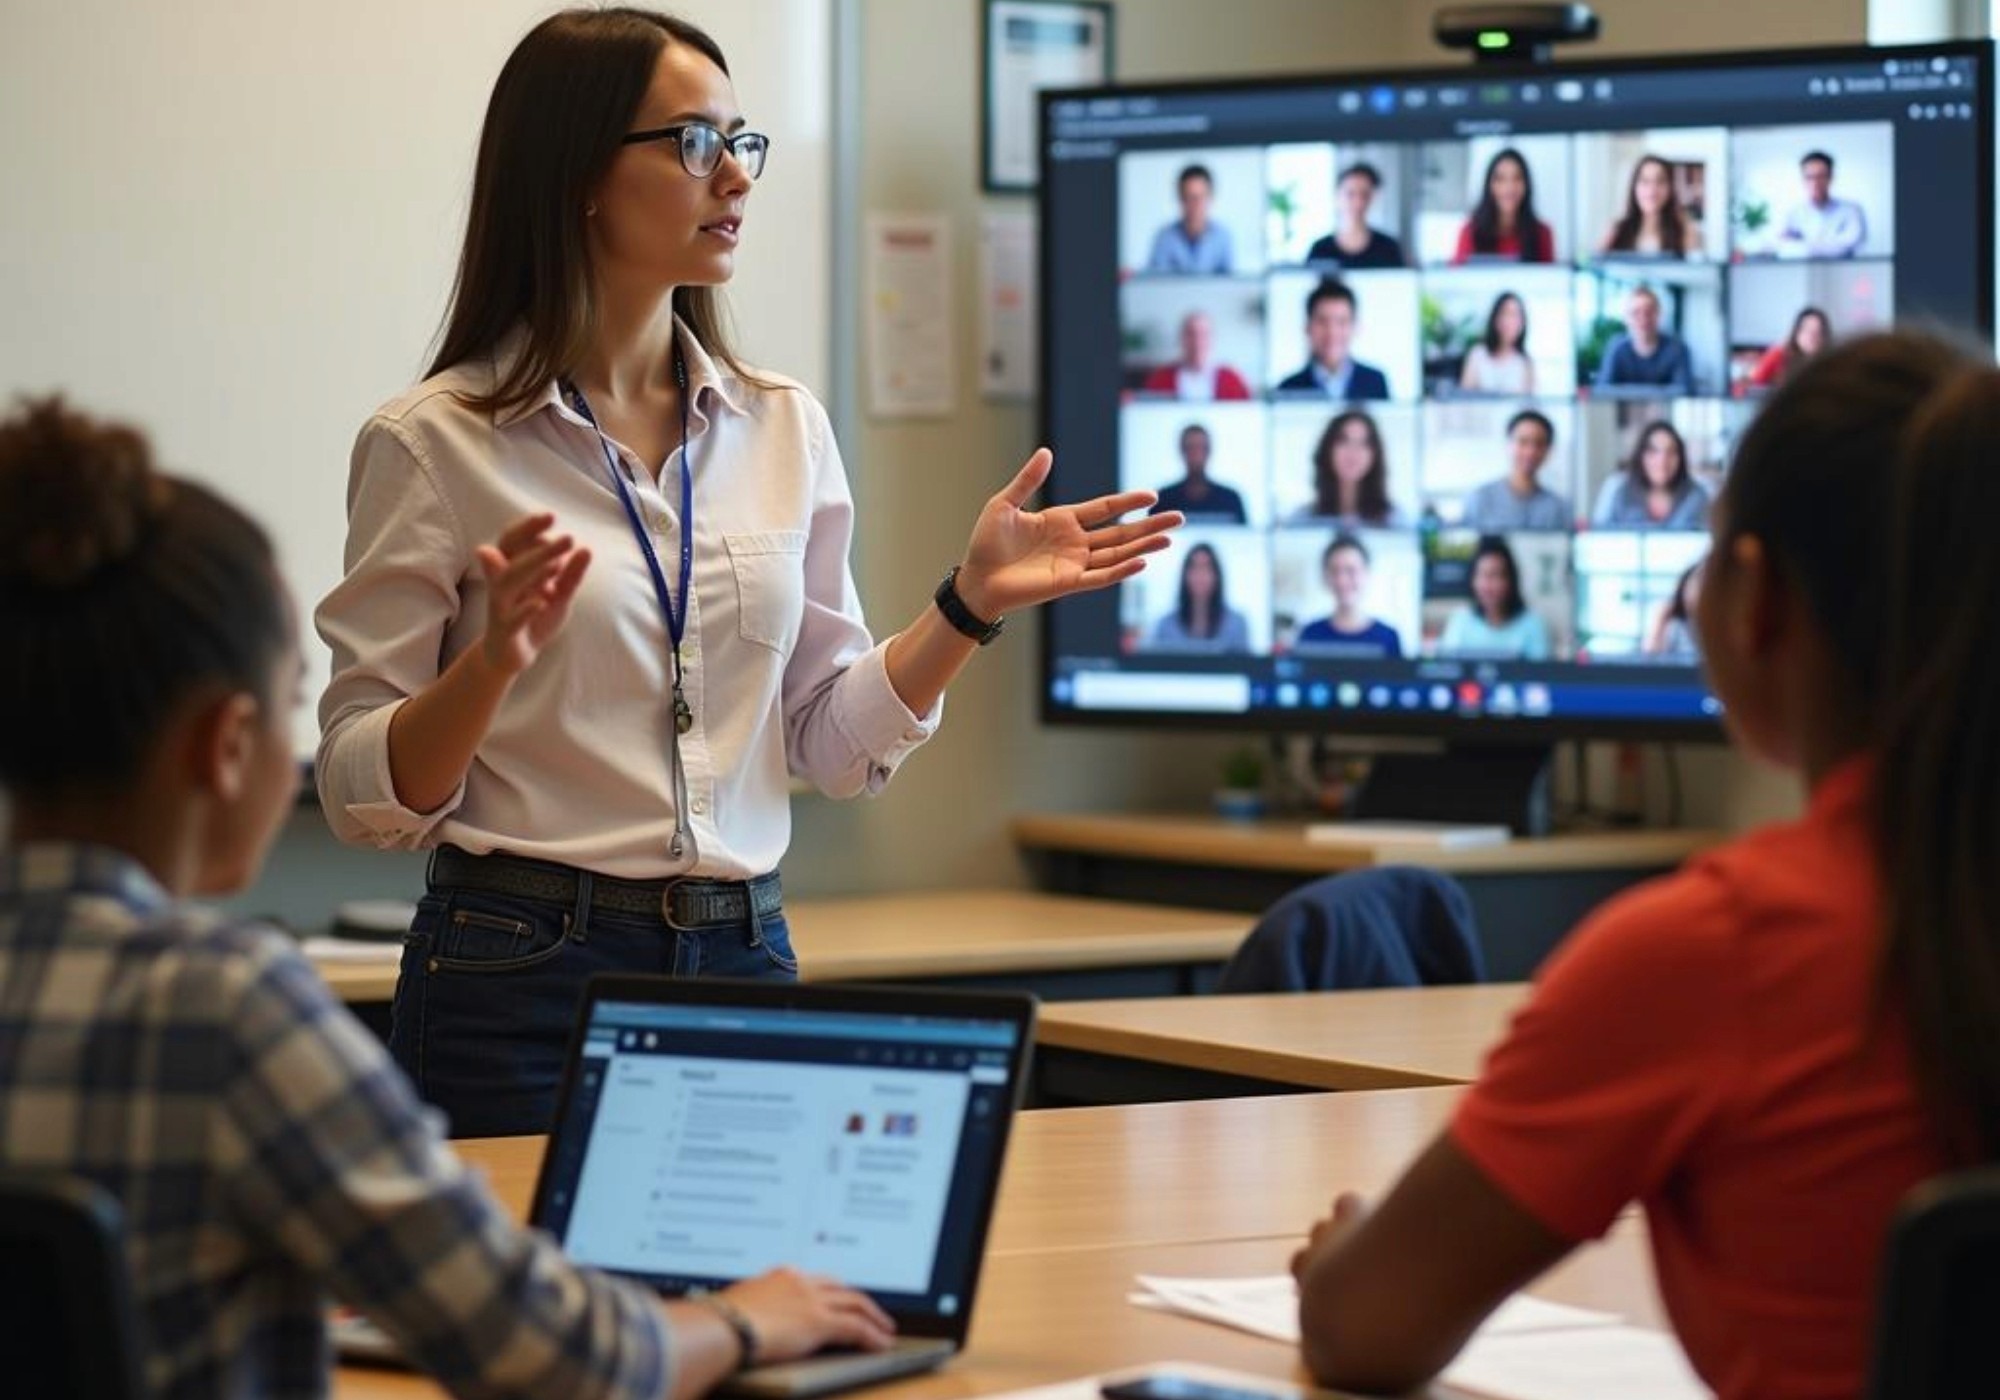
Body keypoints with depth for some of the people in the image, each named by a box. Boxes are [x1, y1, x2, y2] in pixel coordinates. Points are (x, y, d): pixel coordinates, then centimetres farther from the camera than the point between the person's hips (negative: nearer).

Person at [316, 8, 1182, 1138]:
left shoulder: (785, 428, 8)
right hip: (524, 972, -4)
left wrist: (971, 607, -3)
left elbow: (837, 744, 11)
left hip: (745, 961, 5)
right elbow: (367, 795, -8)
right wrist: (495, 659, -25)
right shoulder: (435, 443, -7)